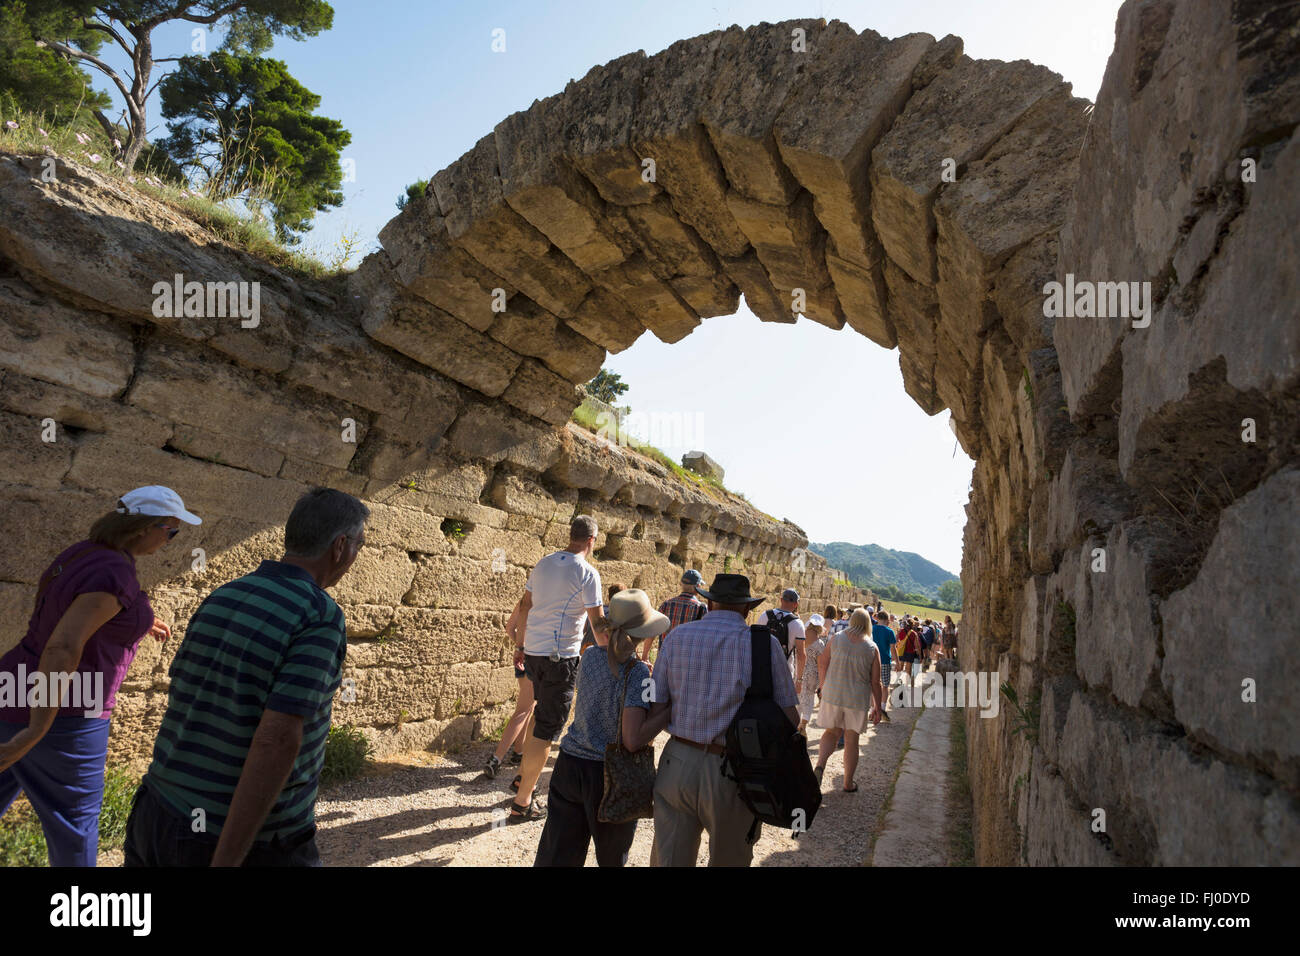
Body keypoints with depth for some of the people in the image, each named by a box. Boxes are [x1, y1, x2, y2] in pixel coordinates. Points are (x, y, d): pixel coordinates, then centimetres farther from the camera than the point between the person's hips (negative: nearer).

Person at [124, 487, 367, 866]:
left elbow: (181, 701, 15)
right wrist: (224, 867, -26)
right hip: (254, 846, -7)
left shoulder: (221, 599, 4)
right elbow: (277, 742, -30)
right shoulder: (322, 619, -21)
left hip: (168, 823, 7)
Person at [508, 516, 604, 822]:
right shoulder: (587, 573, -12)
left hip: (533, 651, 7)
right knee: (548, 727, 0)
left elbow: (526, 606, 14)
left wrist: (521, 644, 23)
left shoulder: (544, 563, 8)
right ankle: (522, 803, 4)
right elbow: (598, 623, -12)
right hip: (560, 657, -7)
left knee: (544, 714, 25)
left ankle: (524, 774, 33)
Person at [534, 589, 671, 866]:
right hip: (609, 775, -5)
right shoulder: (636, 673, -18)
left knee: (556, 856, 11)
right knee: (612, 857, 18)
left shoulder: (590, 657, -2)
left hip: (570, 764, 5)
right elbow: (632, 740, -25)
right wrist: (671, 710, -18)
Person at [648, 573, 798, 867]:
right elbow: (790, 719, -4)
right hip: (732, 774, -2)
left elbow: (655, 710, -1)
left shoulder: (678, 637, 1)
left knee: (668, 858, 14)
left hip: (678, 763, 2)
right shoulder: (765, 644, -6)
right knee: (729, 859, 18)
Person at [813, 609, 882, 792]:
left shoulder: (836, 638, -7)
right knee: (851, 740, 13)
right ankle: (848, 784, 23)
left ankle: (820, 765, -7)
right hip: (858, 699, -1)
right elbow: (875, 682, -5)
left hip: (833, 694, 1)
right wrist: (877, 708, 6)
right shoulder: (872, 648, -8)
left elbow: (822, 662, 2)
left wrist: (823, 685, 19)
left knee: (831, 732, 18)